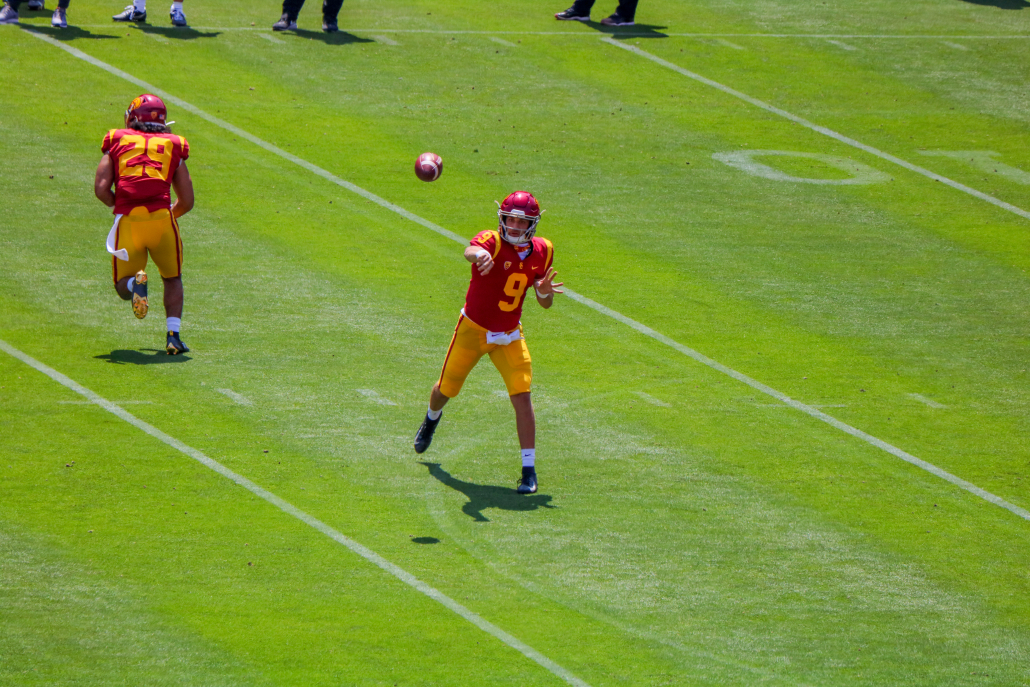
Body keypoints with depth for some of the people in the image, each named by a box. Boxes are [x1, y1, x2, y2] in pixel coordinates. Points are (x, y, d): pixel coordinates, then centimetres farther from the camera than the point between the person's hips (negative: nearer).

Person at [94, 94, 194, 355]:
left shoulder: (117, 142, 16)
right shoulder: (172, 147, 18)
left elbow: (101, 189, 4)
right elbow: (187, 201, 14)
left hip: (127, 220, 0)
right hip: (162, 217, 1)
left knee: (123, 286, 14)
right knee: (172, 279, 22)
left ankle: (135, 283, -22)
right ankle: (173, 335, 4)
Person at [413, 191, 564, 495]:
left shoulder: (542, 251, -5)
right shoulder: (491, 241, -22)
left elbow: (544, 303, 6)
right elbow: (470, 250, -49)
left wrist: (545, 293, -20)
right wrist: (479, 254, -75)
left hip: (509, 336, 2)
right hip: (472, 330, -2)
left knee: (522, 396, -14)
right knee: (446, 390, 15)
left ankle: (529, 470, -8)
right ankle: (432, 419, 53)